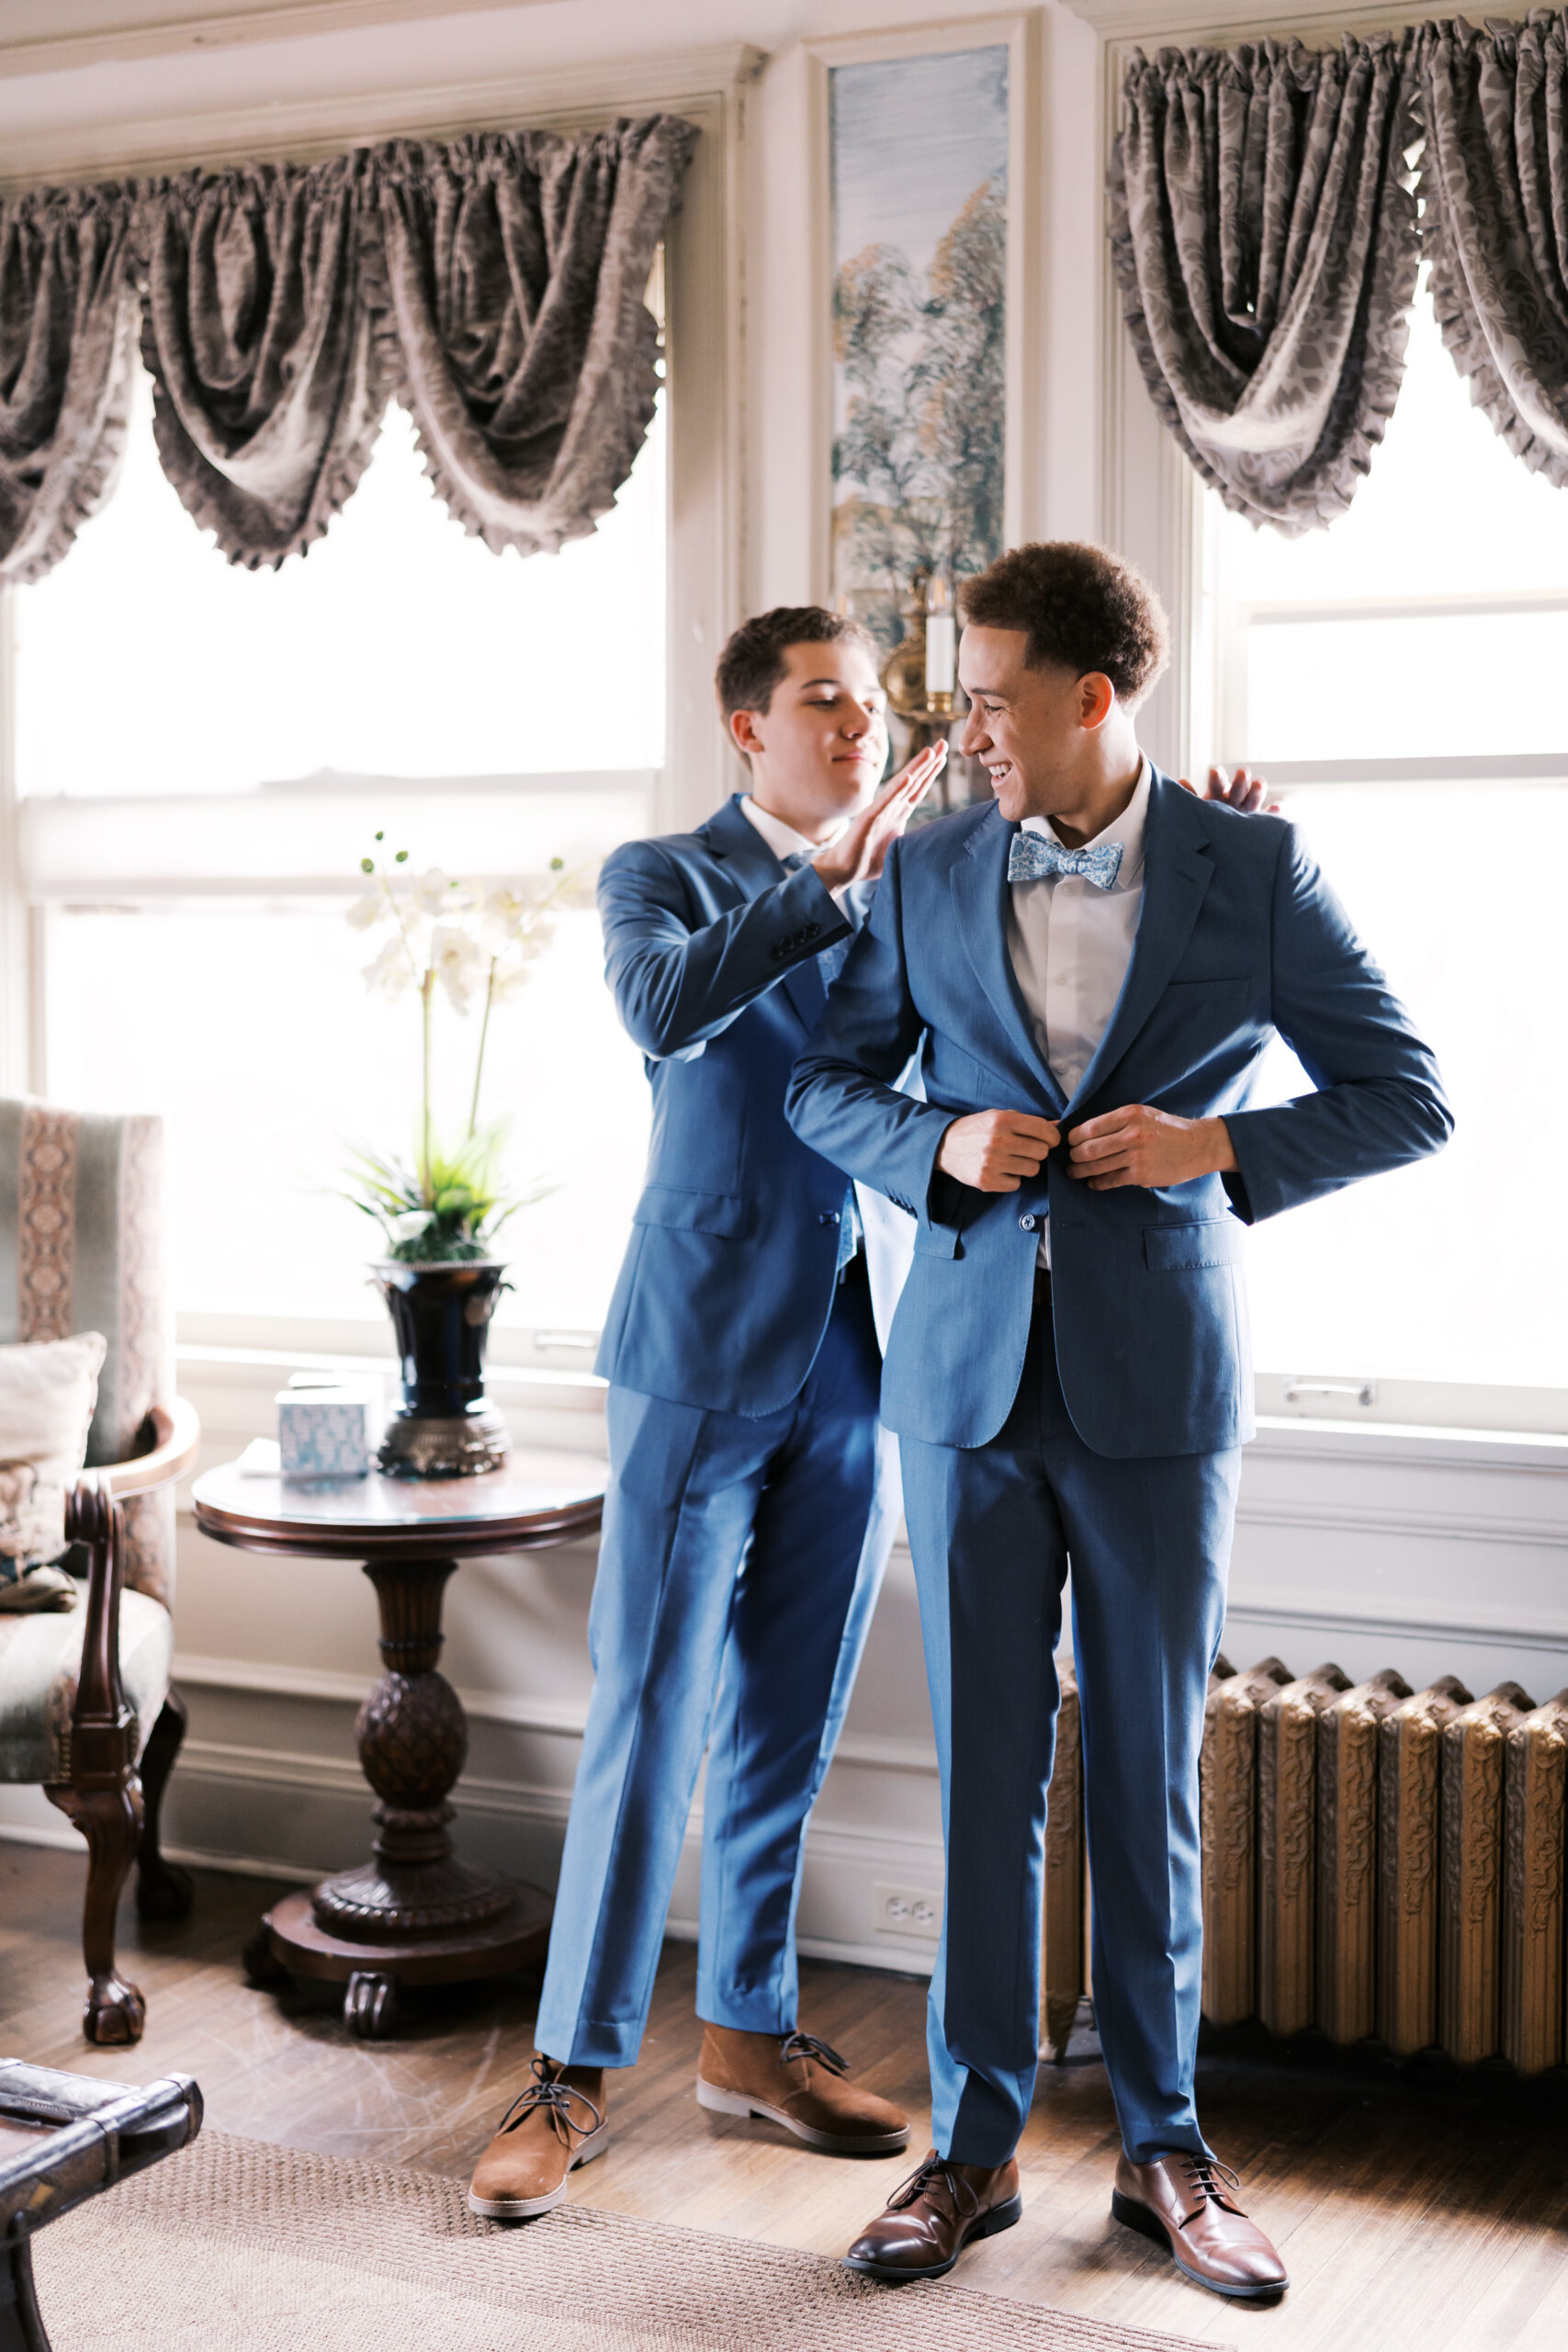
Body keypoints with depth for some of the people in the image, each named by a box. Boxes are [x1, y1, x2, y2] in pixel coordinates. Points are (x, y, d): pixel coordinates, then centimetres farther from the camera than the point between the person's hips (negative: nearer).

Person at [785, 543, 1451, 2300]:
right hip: (972, 1370, 2)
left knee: (1149, 1774, 8)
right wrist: (939, 1144, -8)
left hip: (1157, 1380, -1)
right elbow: (825, 1085, 12)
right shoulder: (928, 876, 4)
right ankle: (975, 2141, 19)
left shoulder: (1253, 870, -2)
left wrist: (1225, 1145, -15)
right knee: (982, 1770, 7)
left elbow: (1405, 1098, 1)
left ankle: (1162, 2143, 22)